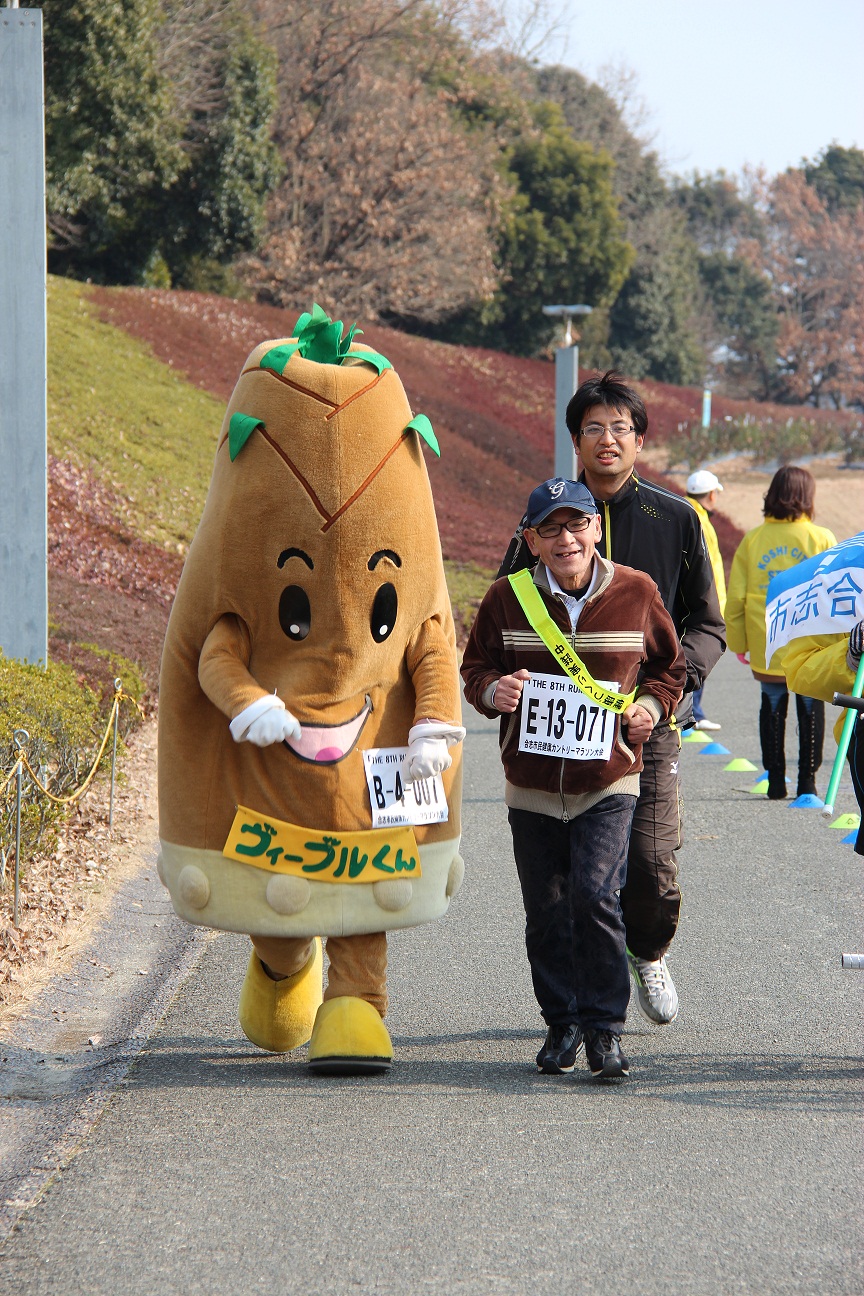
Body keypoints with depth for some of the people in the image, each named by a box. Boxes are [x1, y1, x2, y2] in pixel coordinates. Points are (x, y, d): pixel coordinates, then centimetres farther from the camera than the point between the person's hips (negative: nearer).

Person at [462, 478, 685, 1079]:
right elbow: (475, 666, 8)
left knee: (594, 896, -16)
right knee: (546, 912, 7)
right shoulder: (508, 598, -2)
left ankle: (604, 1028, -5)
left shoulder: (637, 593, -1)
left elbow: (671, 664, 13)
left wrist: (652, 704, -5)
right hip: (532, 784, 2)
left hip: (607, 781, -2)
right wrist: (491, 690, -14)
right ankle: (563, 1024, 24)